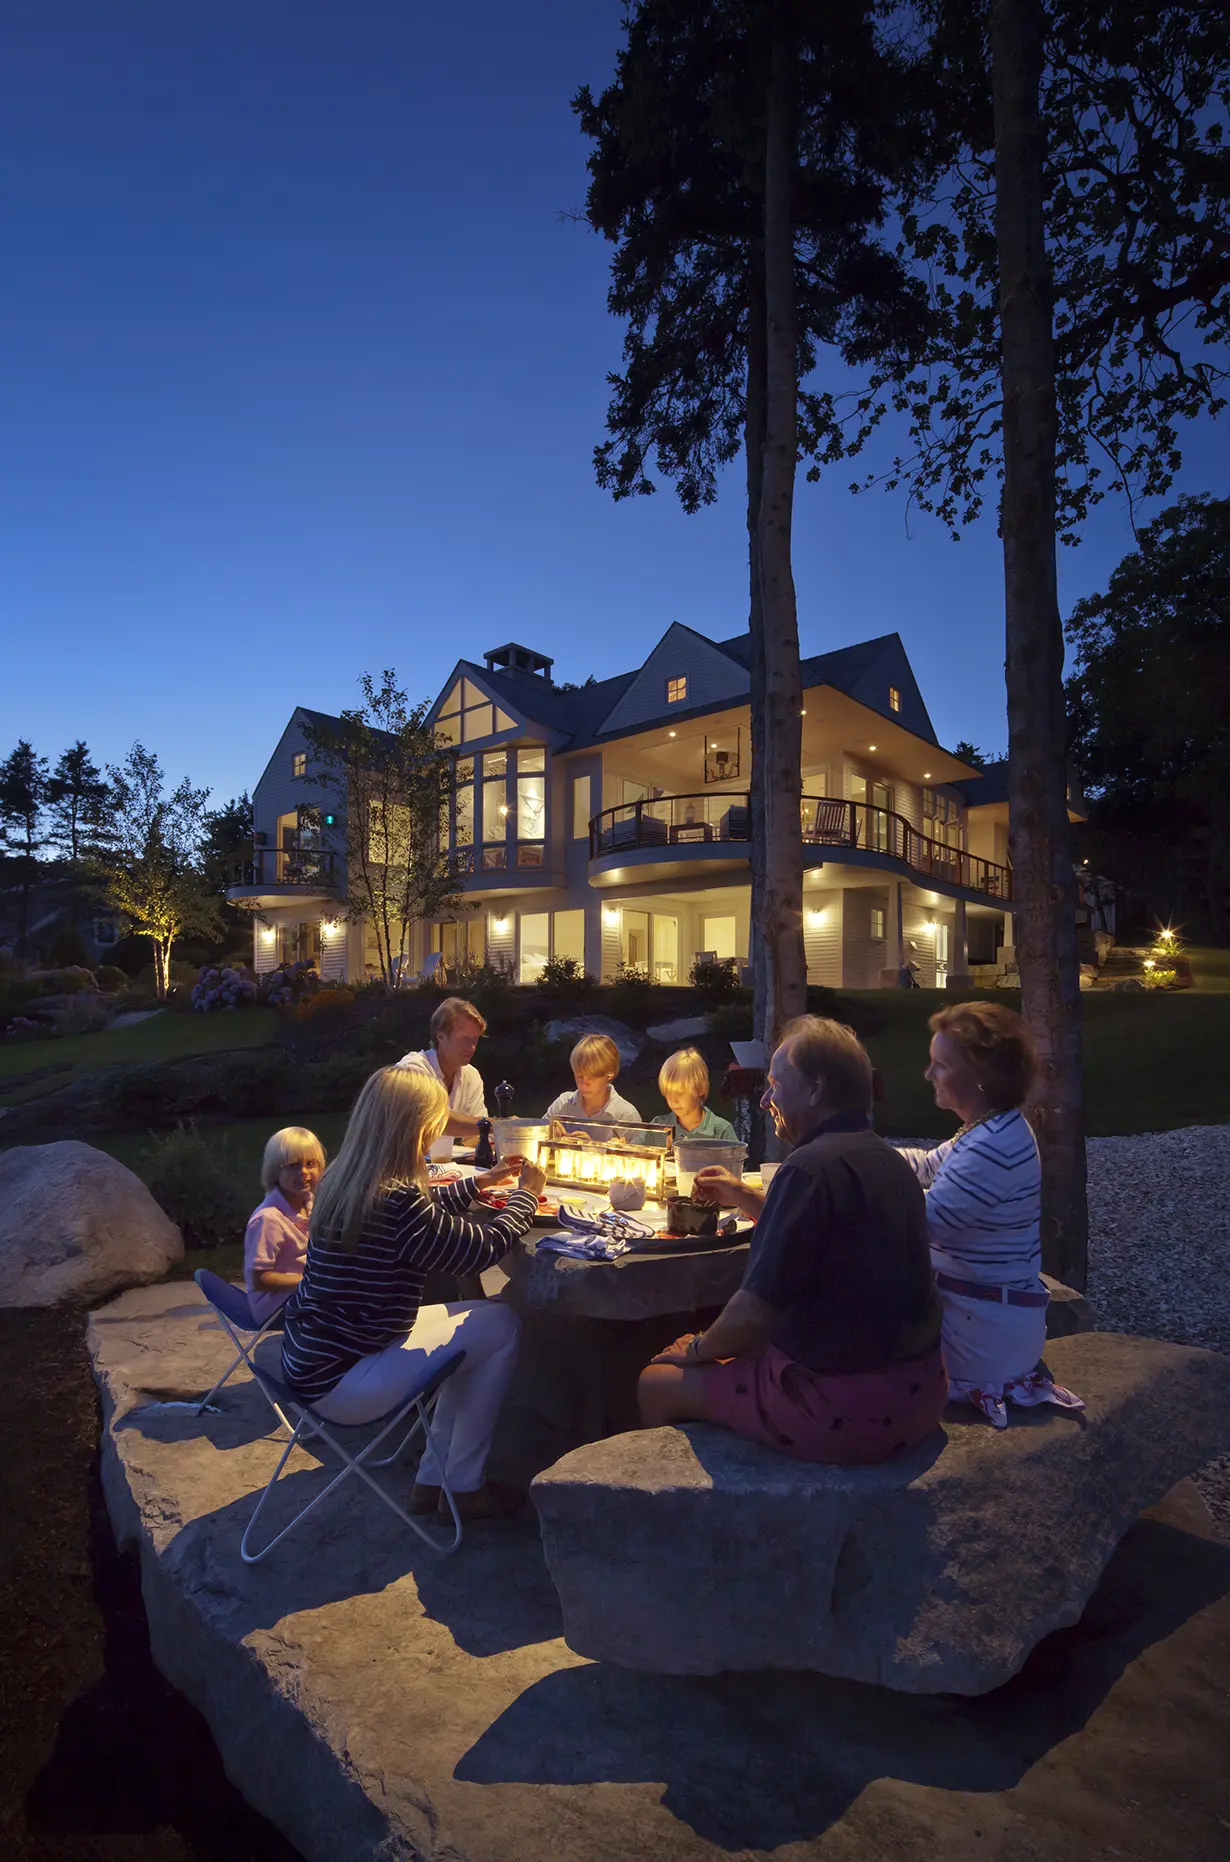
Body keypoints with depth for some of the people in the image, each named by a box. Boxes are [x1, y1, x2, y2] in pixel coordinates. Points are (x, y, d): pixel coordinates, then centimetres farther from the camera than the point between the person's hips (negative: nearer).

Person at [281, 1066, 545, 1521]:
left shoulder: (342, 1178, -1)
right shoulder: (394, 1202, -29)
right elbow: (483, 1248, -17)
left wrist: (478, 1182, 22)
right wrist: (525, 1194, -1)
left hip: (310, 1358, 9)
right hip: (341, 1384, -9)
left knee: (476, 1322, 16)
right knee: (503, 1325, -1)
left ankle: (431, 1482, 25)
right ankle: (465, 1488, 15)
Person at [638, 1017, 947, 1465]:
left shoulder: (811, 1168, -22)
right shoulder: (891, 1162, 6)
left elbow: (752, 1316, -22)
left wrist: (698, 1350, -2)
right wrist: (744, 1196, 19)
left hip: (842, 1413, -9)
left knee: (655, 1384, 7)